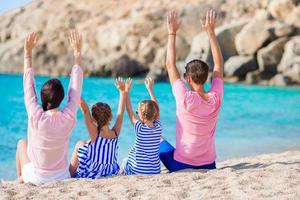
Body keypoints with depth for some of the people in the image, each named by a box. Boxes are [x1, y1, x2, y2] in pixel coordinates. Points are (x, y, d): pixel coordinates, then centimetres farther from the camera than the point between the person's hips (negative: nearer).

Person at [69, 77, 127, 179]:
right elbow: (121, 111, -2)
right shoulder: (115, 133, -13)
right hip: (111, 173, 5)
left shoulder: (95, 134, -25)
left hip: (90, 175, -4)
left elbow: (85, 110, -31)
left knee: (80, 144, 20)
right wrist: (123, 91, 3)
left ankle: (70, 174, 33)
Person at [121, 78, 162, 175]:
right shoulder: (158, 127, -5)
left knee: (125, 161, 25)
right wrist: (150, 89, 18)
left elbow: (130, 112, -6)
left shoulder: (140, 129, -16)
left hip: (137, 172, -4)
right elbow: (155, 108, 8)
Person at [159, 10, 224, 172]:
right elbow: (219, 64, 3)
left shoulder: (185, 99, -19)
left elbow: (170, 65, -9)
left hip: (181, 166, -3)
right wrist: (211, 31, 3)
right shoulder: (216, 98, -9)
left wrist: (172, 33, -4)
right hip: (209, 166, 3)